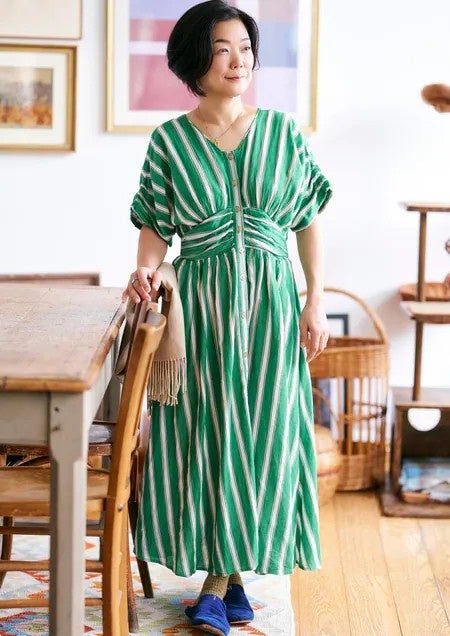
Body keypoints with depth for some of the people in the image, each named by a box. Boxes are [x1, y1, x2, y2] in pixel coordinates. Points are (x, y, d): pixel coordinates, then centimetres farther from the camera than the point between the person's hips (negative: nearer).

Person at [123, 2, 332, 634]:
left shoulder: (282, 131, 2)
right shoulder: (170, 141, 1)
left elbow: (309, 221, 5)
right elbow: (156, 225, 4)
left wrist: (316, 301, -1)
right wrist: (147, 269, -17)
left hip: (271, 302, 1)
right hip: (201, 303, 0)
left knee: (261, 432, 1)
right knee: (207, 432, 1)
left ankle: (220, 581, 12)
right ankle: (228, 576, 13)